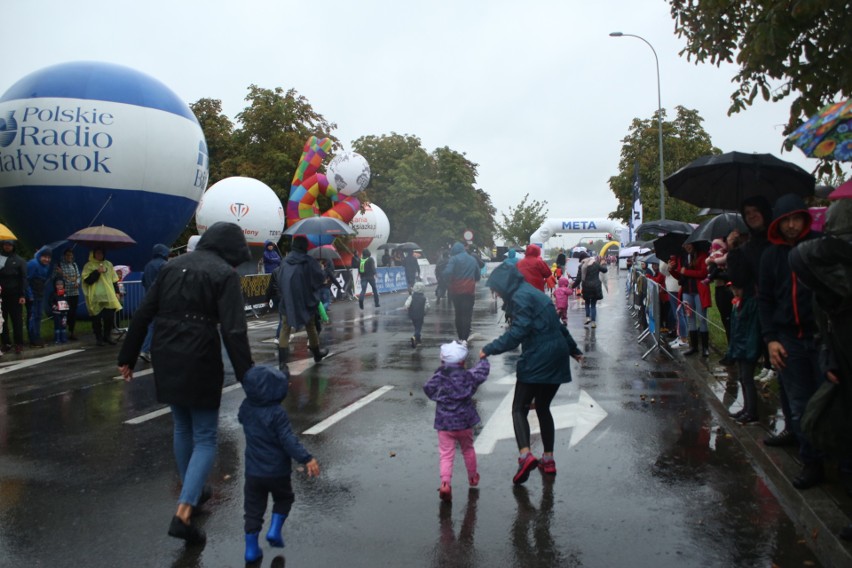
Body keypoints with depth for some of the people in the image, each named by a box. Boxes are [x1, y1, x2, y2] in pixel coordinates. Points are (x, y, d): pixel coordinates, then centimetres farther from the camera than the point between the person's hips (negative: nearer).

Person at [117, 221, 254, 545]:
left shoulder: (172, 267, 8)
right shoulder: (225, 274, -9)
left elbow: (142, 315, 8)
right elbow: (233, 331, -17)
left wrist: (127, 358, 15)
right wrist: (247, 376, -15)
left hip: (166, 360, 6)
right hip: (201, 362, -6)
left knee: (182, 428, 23)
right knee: (205, 437, 5)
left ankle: (193, 492, 39)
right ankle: (183, 512, -7)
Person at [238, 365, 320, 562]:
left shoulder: (246, 407, -4)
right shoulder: (277, 413, -22)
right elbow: (288, 440, -27)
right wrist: (306, 459, -27)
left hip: (253, 471, 4)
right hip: (277, 472, -4)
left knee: (253, 508, 13)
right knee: (284, 499, 23)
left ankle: (251, 548, 14)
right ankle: (274, 530, 12)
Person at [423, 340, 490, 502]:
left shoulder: (438, 377, -7)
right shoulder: (468, 376, -7)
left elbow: (428, 389, 3)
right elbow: (482, 372, 6)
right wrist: (483, 360, 25)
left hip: (444, 424, -1)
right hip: (464, 422, 1)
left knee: (446, 455, -1)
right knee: (468, 449, 23)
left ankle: (445, 483, -20)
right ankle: (472, 477, 41)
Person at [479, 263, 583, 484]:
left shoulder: (521, 297, -10)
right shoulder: (534, 293, 18)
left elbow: (517, 332, -20)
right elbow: (558, 325, 27)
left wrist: (490, 349, -15)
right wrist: (573, 349, 37)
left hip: (537, 361, -9)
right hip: (557, 360, 9)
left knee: (519, 409, -3)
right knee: (543, 408, 19)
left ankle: (525, 455, -21)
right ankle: (548, 459, 22)